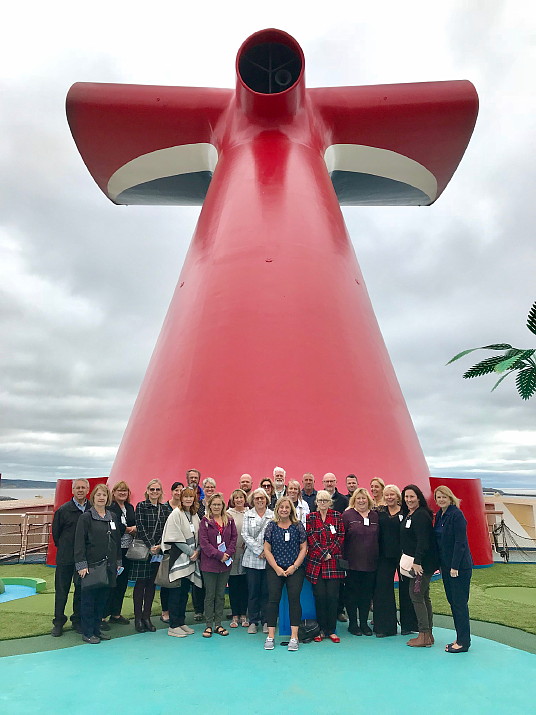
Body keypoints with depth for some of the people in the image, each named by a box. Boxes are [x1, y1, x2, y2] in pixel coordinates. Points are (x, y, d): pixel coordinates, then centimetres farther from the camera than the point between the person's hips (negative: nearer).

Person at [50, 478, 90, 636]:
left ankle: (77, 620, 25)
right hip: (66, 558, -1)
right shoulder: (63, 509, -5)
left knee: (82, 589, 10)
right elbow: (55, 532, 3)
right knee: (61, 590, 8)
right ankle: (58, 622, 23)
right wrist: (63, 549, 7)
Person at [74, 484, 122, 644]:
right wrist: (82, 565, -14)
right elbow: (79, 542, -9)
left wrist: (118, 562, 13)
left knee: (103, 598, 11)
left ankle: (97, 630, 25)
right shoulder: (86, 517, -6)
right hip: (91, 565, -5)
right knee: (89, 599, 3)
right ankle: (87, 632, 16)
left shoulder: (113, 517, 9)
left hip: (109, 565, 5)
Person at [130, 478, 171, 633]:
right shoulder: (141, 506, -3)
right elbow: (140, 528, -9)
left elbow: (166, 529, 3)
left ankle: (146, 616, 18)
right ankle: (138, 618, 11)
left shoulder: (165, 508, 8)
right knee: (140, 583, 1)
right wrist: (150, 546, -15)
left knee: (151, 584, 9)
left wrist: (158, 546, -11)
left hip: (158, 550, 4)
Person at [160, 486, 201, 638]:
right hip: (178, 558, -7)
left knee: (185, 591, 12)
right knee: (176, 592, -1)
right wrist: (191, 553, -13)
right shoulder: (176, 514, -11)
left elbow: (198, 537, 12)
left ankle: (181, 622, 22)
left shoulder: (195, 515, 10)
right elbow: (177, 538, -15)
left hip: (191, 559, 7)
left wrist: (197, 552, -4)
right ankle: (173, 626, 8)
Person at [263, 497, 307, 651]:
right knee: (273, 599, 0)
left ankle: (294, 637, 5)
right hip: (274, 569, 0)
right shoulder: (271, 526, 2)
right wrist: (277, 568, -6)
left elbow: (303, 548, 2)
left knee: (294, 599, -3)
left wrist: (294, 566, -7)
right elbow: (267, 549, 2)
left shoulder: (298, 526, 2)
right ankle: (270, 636, 10)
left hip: (295, 569, 0)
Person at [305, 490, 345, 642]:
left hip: (334, 563, 0)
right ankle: (321, 630, 14)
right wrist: (323, 554, -9)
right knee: (320, 597, 1)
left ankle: (331, 630, 13)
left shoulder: (337, 516, 7)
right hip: (316, 562, 0)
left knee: (333, 596, 1)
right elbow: (311, 538, -2)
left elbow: (341, 537, 2)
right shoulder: (310, 517, 5)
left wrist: (330, 551, -9)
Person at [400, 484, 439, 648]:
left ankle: (424, 636, 4)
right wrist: (407, 561, 16)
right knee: (423, 596, 14)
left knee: (416, 595, -5)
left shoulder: (421, 515, -18)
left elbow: (423, 541, -23)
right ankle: (428, 634, 23)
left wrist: (417, 562, -23)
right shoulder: (408, 515, 11)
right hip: (415, 562, 10)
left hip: (424, 563, -10)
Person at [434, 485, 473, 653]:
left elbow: (460, 542, -19)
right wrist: (440, 564, 12)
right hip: (446, 565, 8)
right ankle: (460, 638, 25)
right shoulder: (439, 515, 9)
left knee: (460, 603, 0)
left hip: (460, 566, -8)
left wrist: (455, 566, -19)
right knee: (452, 601, 14)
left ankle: (463, 642, 12)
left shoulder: (457, 514, -16)